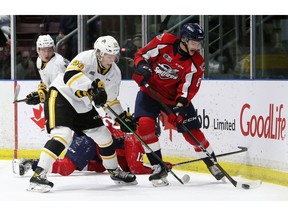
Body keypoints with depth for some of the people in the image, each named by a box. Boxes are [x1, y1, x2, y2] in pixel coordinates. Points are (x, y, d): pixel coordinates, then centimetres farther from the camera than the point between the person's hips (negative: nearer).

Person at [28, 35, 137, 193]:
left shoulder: (114, 73, 2)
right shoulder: (86, 58, -22)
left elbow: (111, 100, 15)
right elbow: (70, 75, -39)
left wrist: (123, 118, 8)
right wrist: (92, 88, -46)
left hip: (83, 106, 8)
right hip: (61, 96, -8)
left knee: (104, 136, 11)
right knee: (63, 135, -27)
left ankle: (114, 172, 35)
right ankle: (38, 175, -31)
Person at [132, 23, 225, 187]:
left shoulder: (196, 63, -12)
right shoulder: (164, 42, -16)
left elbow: (188, 88, -17)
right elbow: (142, 55, -5)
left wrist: (180, 107, -32)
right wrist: (143, 66, -27)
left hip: (175, 97, 1)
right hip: (150, 91, -1)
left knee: (192, 132, -2)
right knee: (145, 124, -23)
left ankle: (212, 164, 23)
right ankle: (158, 169, -13)